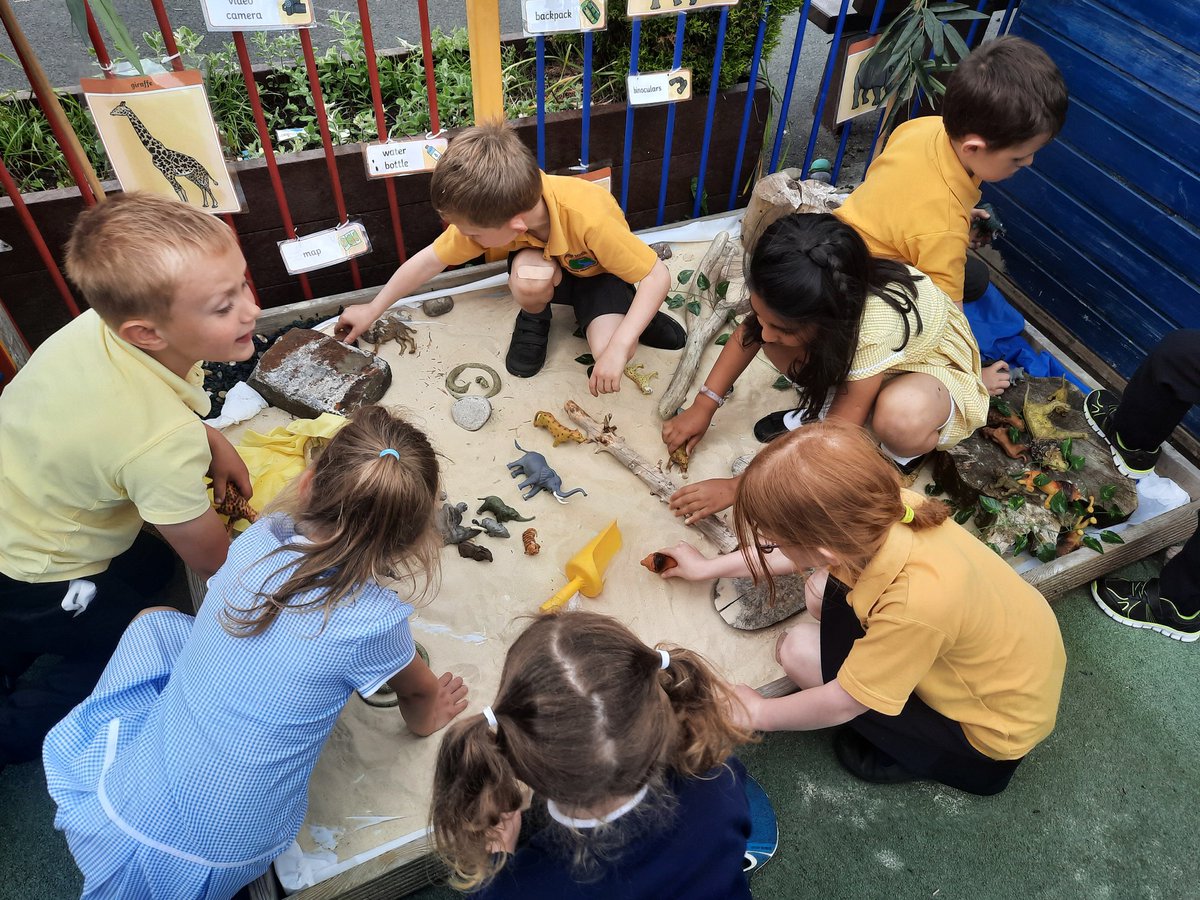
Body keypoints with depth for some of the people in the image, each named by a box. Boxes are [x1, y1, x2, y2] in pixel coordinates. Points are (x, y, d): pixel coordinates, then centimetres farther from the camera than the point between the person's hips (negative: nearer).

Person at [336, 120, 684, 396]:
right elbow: (430, 260, -13)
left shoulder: (587, 218, -41)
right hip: (555, 267, 3)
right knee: (528, 278, -35)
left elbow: (657, 275, -34)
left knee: (608, 351, -32)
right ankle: (534, 319, 0)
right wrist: (372, 311, -6)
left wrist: (617, 348, -44)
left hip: (600, 272, -3)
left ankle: (621, 315, 3)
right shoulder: (490, 213, -27)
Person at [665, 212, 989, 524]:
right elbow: (749, 332, -7)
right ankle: (822, 407, 4)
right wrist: (703, 406, -12)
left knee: (899, 419, -42)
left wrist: (737, 487, -28)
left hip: (932, 364, -5)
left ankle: (905, 453, -5)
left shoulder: (876, 333, -43)